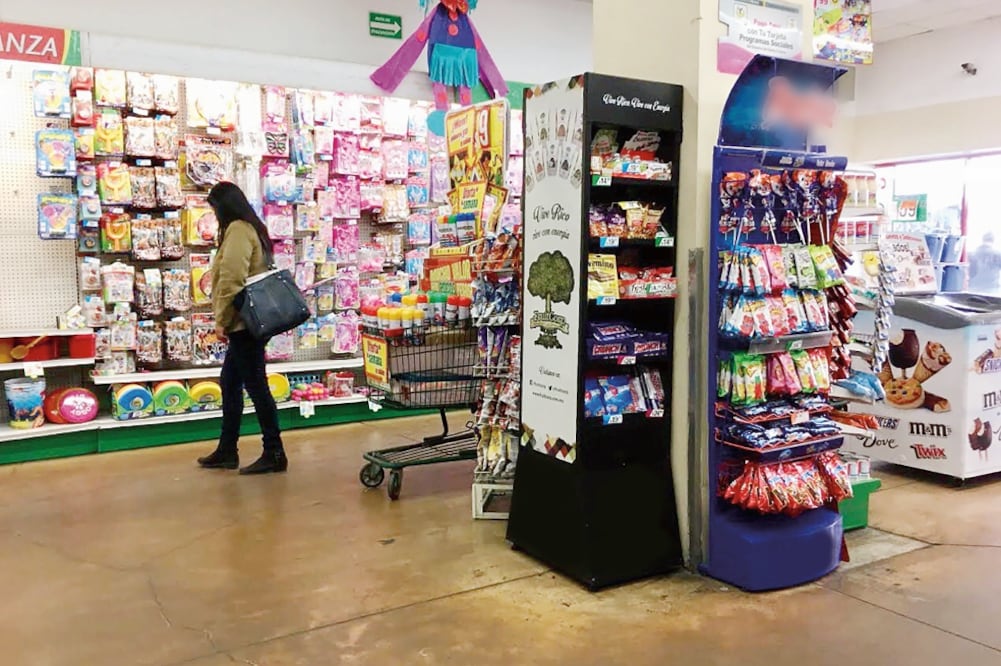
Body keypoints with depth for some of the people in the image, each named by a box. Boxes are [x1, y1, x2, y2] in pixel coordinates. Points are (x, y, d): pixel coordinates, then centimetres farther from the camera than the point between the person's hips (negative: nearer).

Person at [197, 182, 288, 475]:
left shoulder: (237, 230, -11)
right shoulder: (251, 228, 18)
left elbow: (231, 279, -21)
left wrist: (221, 319, -14)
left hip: (243, 321, -10)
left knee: (255, 385, -5)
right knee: (230, 382, 15)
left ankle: (274, 454, 2)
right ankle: (227, 451, 23)